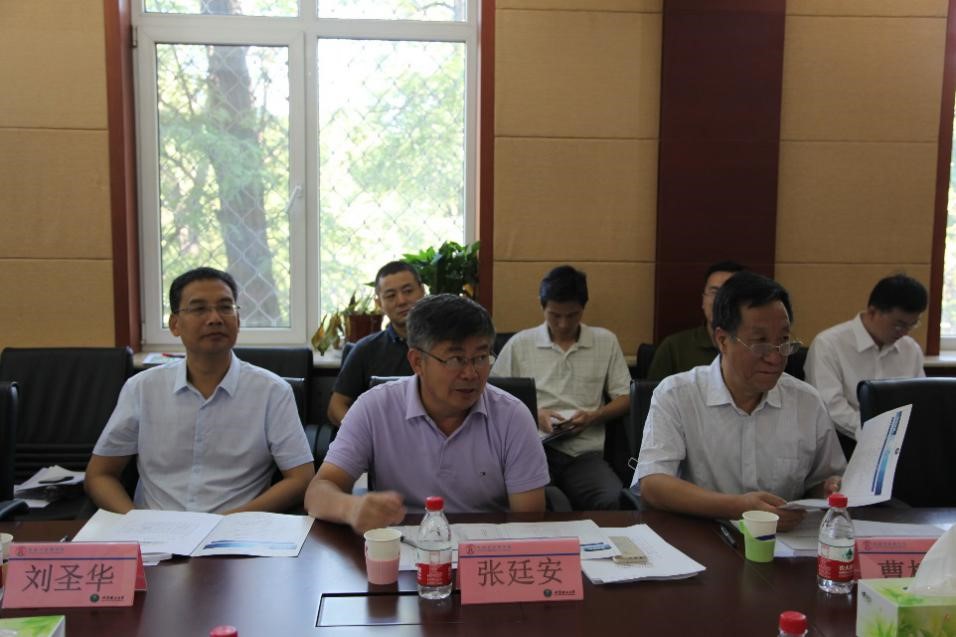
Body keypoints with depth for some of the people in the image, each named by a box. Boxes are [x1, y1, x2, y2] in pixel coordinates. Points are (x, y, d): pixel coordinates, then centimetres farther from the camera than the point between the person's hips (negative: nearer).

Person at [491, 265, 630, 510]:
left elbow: (625, 398, 16)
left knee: (613, 502, -30)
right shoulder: (520, 344, 12)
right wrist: (533, 414, -6)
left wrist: (594, 416, -4)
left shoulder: (606, 342, 16)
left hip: (585, 452, 2)